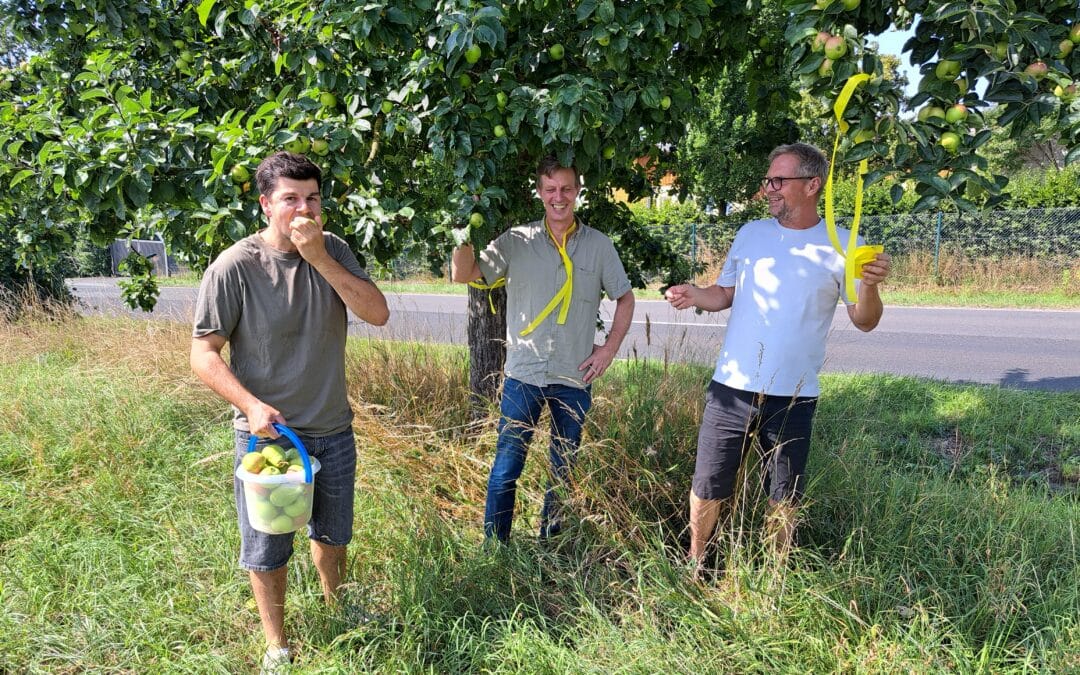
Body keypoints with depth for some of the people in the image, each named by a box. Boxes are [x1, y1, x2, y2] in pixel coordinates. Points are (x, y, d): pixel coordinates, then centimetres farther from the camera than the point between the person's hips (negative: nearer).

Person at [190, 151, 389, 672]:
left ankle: (334, 609, 50)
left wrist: (319, 258, -22)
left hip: (333, 430, 4)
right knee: (267, 547, 11)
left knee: (332, 532, 24)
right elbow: (203, 354, -14)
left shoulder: (332, 250, -4)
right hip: (268, 432, -4)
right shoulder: (234, 267, -17)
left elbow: (377, 313, -15)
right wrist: (252, 405, -27)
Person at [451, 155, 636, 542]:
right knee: (506, 467, 1)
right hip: (523, 375, -1)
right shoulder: (516, 241, -1)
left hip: (574, 378, 2)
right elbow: (462, 275, -5)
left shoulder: (598, 246, 2)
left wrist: (609, 349, 0)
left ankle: (550, 544, 30)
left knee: (564, 467, 14)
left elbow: (625, 298, 10)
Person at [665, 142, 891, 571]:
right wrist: (695, 296, -10)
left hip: (793, 397, -2)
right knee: (708, 487, 9)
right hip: (731, 389, 2)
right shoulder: (750, 234, 4)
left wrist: (869, 285, -24)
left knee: (784, 498, 14)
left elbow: (864, 321, -4)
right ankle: (694, 564, 30)